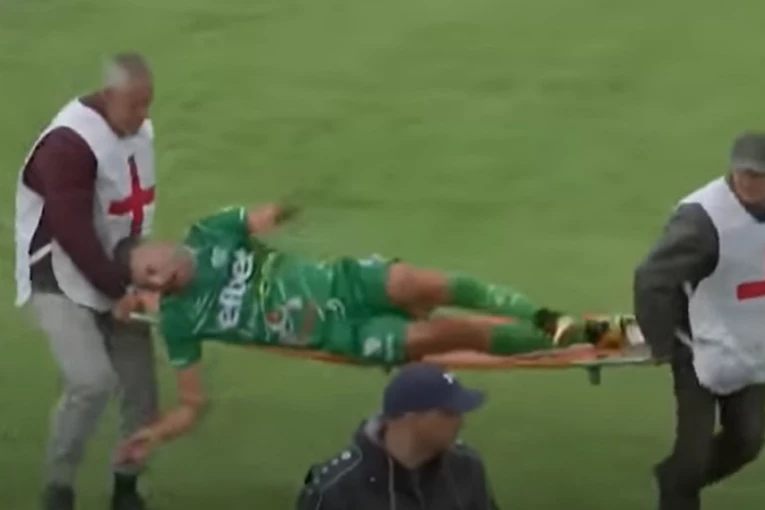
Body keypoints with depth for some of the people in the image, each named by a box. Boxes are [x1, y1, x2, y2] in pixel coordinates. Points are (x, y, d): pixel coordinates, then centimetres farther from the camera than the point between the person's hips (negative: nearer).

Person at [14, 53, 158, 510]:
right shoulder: (69, 144, -25)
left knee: (141, 387, 4)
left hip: (114, 278, 8)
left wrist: (139, 276, 6)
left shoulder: (140, 131, 3)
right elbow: (73, 233, -28)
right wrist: (121, 290, -25)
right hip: (60, 281, -8)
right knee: (93, 381, -24)